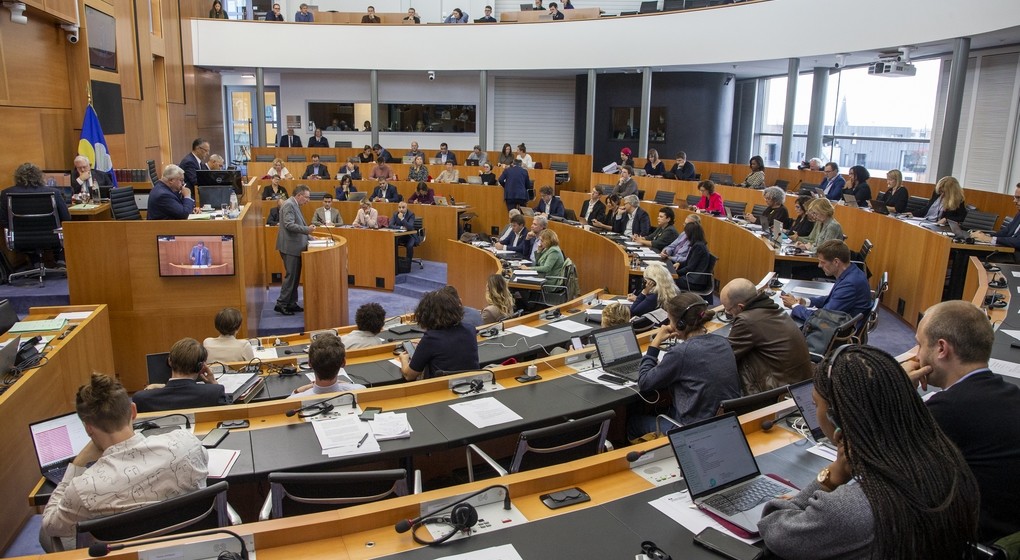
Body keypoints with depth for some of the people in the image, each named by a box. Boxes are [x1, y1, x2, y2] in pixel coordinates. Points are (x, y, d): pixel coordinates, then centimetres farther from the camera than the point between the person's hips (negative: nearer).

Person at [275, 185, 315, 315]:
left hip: (295, 246, 10)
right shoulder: (289, 205, -15)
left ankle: (291, 303, 19)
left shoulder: (295, 205, 16)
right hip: (290, 247, -10)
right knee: (291, 275, -7)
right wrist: (307, 229, -24)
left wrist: (308, 234, 16)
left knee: (295, 276, 13)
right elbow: (289, 225, -24)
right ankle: (281, 304, -1)